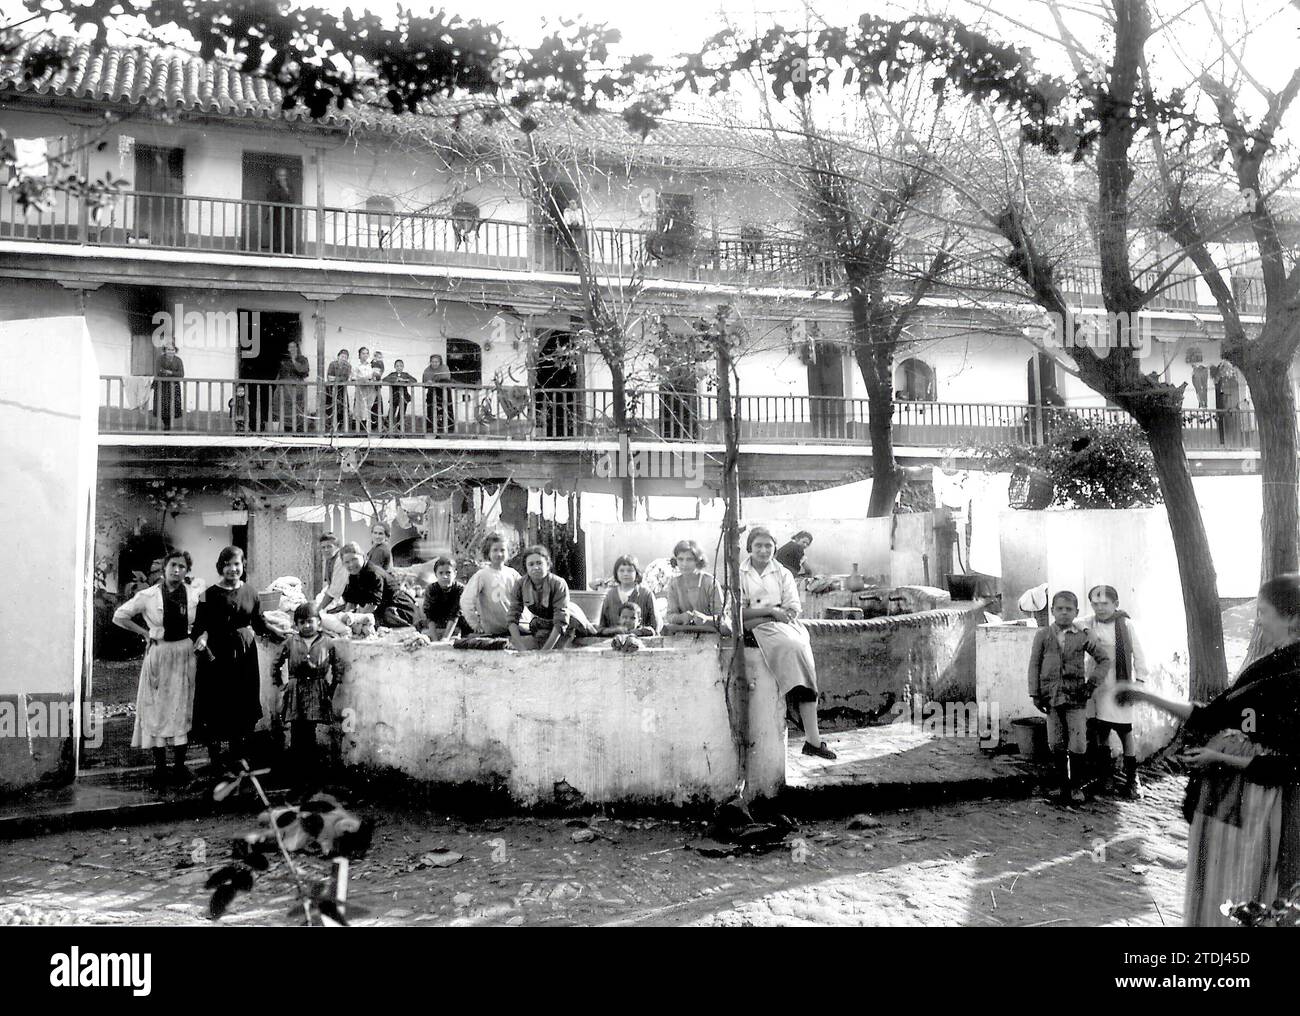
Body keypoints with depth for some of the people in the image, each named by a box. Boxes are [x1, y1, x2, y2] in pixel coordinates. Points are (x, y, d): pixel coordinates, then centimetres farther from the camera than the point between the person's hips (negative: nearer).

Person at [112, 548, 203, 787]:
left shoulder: (195, 594, -2)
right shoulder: (148, 596, -6)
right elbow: (119, 617, 4)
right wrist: (145, 632, 0)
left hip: (185, 655, 1)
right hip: (158, 653, -1)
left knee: (182, 708, 5)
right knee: (156, 708, 3)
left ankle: (179, 765, 14)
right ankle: (160, 765, 13)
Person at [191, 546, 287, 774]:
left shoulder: (250, 592, 6)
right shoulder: (210, 594, -3)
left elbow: (260, 623, 10)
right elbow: (201, 625, -6)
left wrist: (285, 638, 3)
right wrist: (201, 638, -27)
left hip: (245, 654, 3)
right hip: (217, 654, -3)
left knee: (244, 703, 6)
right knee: (216, 703, 1)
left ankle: (238, 755, 19)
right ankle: (214, 754, 15)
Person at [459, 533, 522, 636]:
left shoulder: (513, 574, 3)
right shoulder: (482, 575, -10)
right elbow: (466, 600, -15)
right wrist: (475, 624, -12)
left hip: (512, 629, 4)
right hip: (490, 632, -4)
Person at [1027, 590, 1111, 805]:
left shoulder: (1082, 636, 2)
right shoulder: (1043, 635, 2)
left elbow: (1105, 659, 10)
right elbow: (1034, 665, 3)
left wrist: (1092, 681, 0)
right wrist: (1035, 694, -1)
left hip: (1076, 696, -1)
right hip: (1051, 696, 1)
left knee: (1078, 745, -2)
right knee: (1056, 744, 5)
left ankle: (1076, 787, 14)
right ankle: (1063, 785, 21)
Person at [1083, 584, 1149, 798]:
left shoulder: (1125, 624, -5)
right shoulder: (1087, 624, 1)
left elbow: (1138, 653, 1)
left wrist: (1139, 679, 0)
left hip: (1120, 684, -3)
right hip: (1097, 684, 3)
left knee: (1125, 730, 0)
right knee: (1099, 730, 7)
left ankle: (1132, 778, 12)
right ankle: (1104, 776, 19)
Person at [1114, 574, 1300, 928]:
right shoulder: (1265, 668, 7)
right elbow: (1209, 716, 11)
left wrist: (1223, 758, -15)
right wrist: (1146, 696, 8)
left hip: (1259, 807, -7)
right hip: (1223, 800, 7)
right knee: (1212, 898, 18)